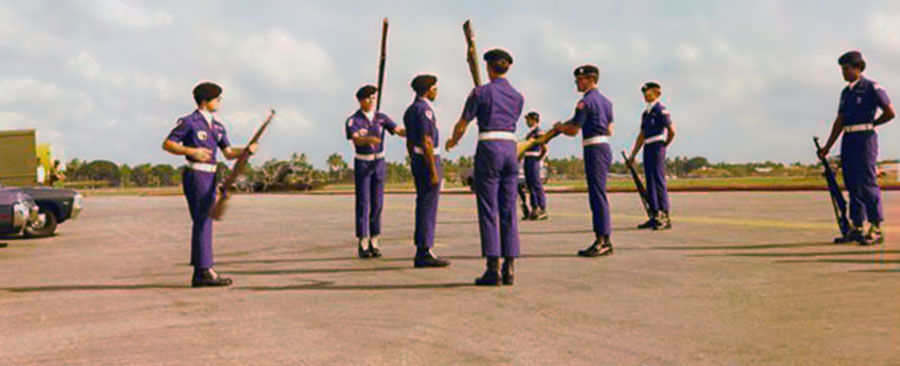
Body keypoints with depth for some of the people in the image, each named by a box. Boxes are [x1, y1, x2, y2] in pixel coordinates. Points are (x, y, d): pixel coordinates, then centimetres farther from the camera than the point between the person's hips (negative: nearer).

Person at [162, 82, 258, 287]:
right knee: (202, 222, -11)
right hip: (195, 176, -8)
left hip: (209, 178, 8)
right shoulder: (189, 122, -6)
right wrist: (191, 151, -19)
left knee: (203, 223, 8)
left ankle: (199, 276, 11)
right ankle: (206, 271, -11)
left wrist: (247, 150, -5)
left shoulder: (217, 127, 16)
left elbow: (229, 153, 13)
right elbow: (167, 144, -6)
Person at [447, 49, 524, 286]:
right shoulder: (517, 97, 12)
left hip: (488, 150, -5)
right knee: (508, 211, 7)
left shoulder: (480, 93, -2)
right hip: (511, 149, 5)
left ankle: (493, 269, -6)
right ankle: (509, 269, 5)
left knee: (488, 211, -3)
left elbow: (461, 125, 3)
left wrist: (453, 141, 23)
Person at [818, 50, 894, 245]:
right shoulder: (846, 92, 17)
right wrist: (828, 147, 15)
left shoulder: (872, 87, -5)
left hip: (865, 137, -7)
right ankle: (857, 228, 12)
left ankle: (876, 229, -6)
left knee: (868, 182, -9)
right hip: (848, 139, 8)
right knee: (852, 184, 7)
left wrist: (871, 124, 5)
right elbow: (839, 121, 19)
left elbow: (890, 112, -7)